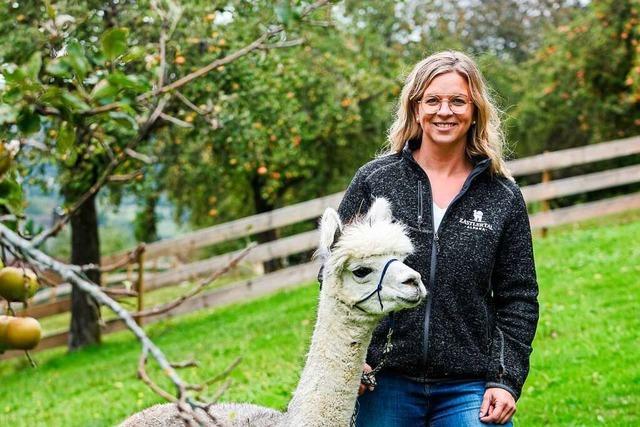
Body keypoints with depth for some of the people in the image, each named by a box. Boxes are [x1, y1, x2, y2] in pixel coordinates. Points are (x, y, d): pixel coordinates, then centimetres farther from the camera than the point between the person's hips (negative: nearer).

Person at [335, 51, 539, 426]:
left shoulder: (504, 197, 4)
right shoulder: (374, 180, 2)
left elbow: (519, 297, 7)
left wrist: (509, 380, -1)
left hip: (470, 388, 0)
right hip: (385, 384, 0)